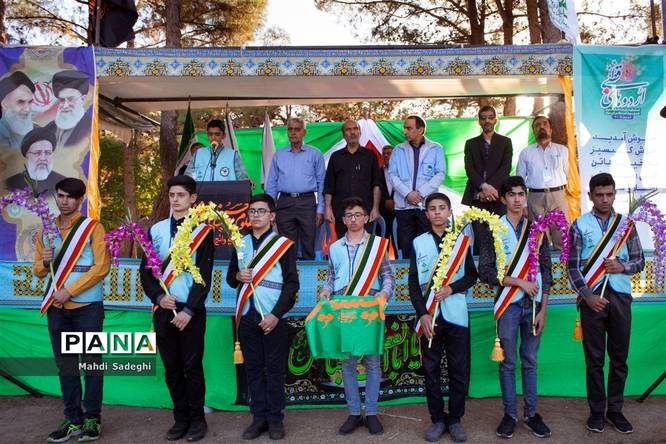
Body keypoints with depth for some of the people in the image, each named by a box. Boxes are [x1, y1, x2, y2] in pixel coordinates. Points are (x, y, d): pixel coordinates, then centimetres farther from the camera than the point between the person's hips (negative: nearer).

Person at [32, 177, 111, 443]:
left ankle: (92, 419, 13)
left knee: (91, 363, 2)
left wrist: (70, 291, -13)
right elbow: (38, 271, 14)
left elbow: (102, 267, -10)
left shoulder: (92, 227, -2)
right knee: (66, 365, 9)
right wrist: (44, 261, -10)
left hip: (87, 307, -4)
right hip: (57, 309, 5)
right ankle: (73, 420, 19)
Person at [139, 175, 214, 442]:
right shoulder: (156, 230, 8)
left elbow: (204, 274, -7)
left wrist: (189, 310, -13)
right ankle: (180, 417, 23)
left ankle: (197, 418, 18)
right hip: (163, 309, 4)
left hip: (191, 310, -3)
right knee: (171, 367, 10)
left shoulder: (202, 230, -3)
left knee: (192, 366, 3)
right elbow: (145, 270, 8)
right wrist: (158, 297, -8)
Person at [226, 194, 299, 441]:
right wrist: (238, 276, -7)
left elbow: (291, 284, -6)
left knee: (275, 369, 3)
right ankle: (259, 417, 21)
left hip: (273, 318, -4)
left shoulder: (284, 245, -2)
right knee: (253, 368, 10)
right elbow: (230, 278, 17)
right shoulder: (240, 244, 12)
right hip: (247, 316, 4)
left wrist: (275, 315, -13)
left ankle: (275, 419, 16)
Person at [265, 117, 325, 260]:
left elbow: (321, 183, 3)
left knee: (308, 245, 1)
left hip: (307, 202, -2)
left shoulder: (315, 154, 5)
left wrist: (320, 209, -3)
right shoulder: (278, 155, 12)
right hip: (285, 202, 2)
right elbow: (271, 184, 12)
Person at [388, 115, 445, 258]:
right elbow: (392, 175, 4)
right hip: (403, 205, 2)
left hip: (427, 205, -2)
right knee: (406, 247, 2)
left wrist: (421, 193, -12)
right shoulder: (398, 150, 12)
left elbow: (440, 174, -1)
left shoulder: (436, 149, 7)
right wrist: (407, 193, -10)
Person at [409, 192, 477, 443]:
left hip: (456, 315, 0)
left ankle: (455, 419, 17)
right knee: (431, 370, 5)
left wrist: (452, 288, -11)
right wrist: (422, 314, -9)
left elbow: (472, 275, 8)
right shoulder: (418, 243, 6)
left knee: (459, 370, 4)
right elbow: (413, 283, 2)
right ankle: (437, 419, 17)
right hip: (429, 315, 0)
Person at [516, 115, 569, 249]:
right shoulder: (525, 153, 10)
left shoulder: (562, 150, 13)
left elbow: (567, 174, 14)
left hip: (557, 195, 0)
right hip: (535, 197, 0)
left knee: (562, 237, -4)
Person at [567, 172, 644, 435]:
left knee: (619, 357, 10)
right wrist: (587, 295, -11)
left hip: (620, 297, 2)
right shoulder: (580, 225, 0)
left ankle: (615, 409, 24)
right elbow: (572, 266, -2)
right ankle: (596, 411, 19)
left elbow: (640, 261, 9)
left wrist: (622, 267, -12)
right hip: (592, 298, -2)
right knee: (594, 358, 7)